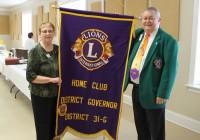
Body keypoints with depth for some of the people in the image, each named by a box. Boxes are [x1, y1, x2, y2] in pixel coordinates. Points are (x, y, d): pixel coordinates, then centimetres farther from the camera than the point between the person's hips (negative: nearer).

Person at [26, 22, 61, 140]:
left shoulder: (58, 49, 3)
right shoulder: (35, 51, -13)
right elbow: (30, 76, -17)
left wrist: (61, 78, 2)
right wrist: (51, 79, -21)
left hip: (56, 94, 5)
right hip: (41, 96, -5)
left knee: (55, 127, 17)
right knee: (43, 128, 8)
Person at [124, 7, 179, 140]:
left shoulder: (168, 40, -13)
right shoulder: (138, 34, 8)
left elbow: (170, 69, -17)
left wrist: (163, 93, -19)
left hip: (152, 91, -6)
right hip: (136, 88, 6)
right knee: (140, 127, 22)